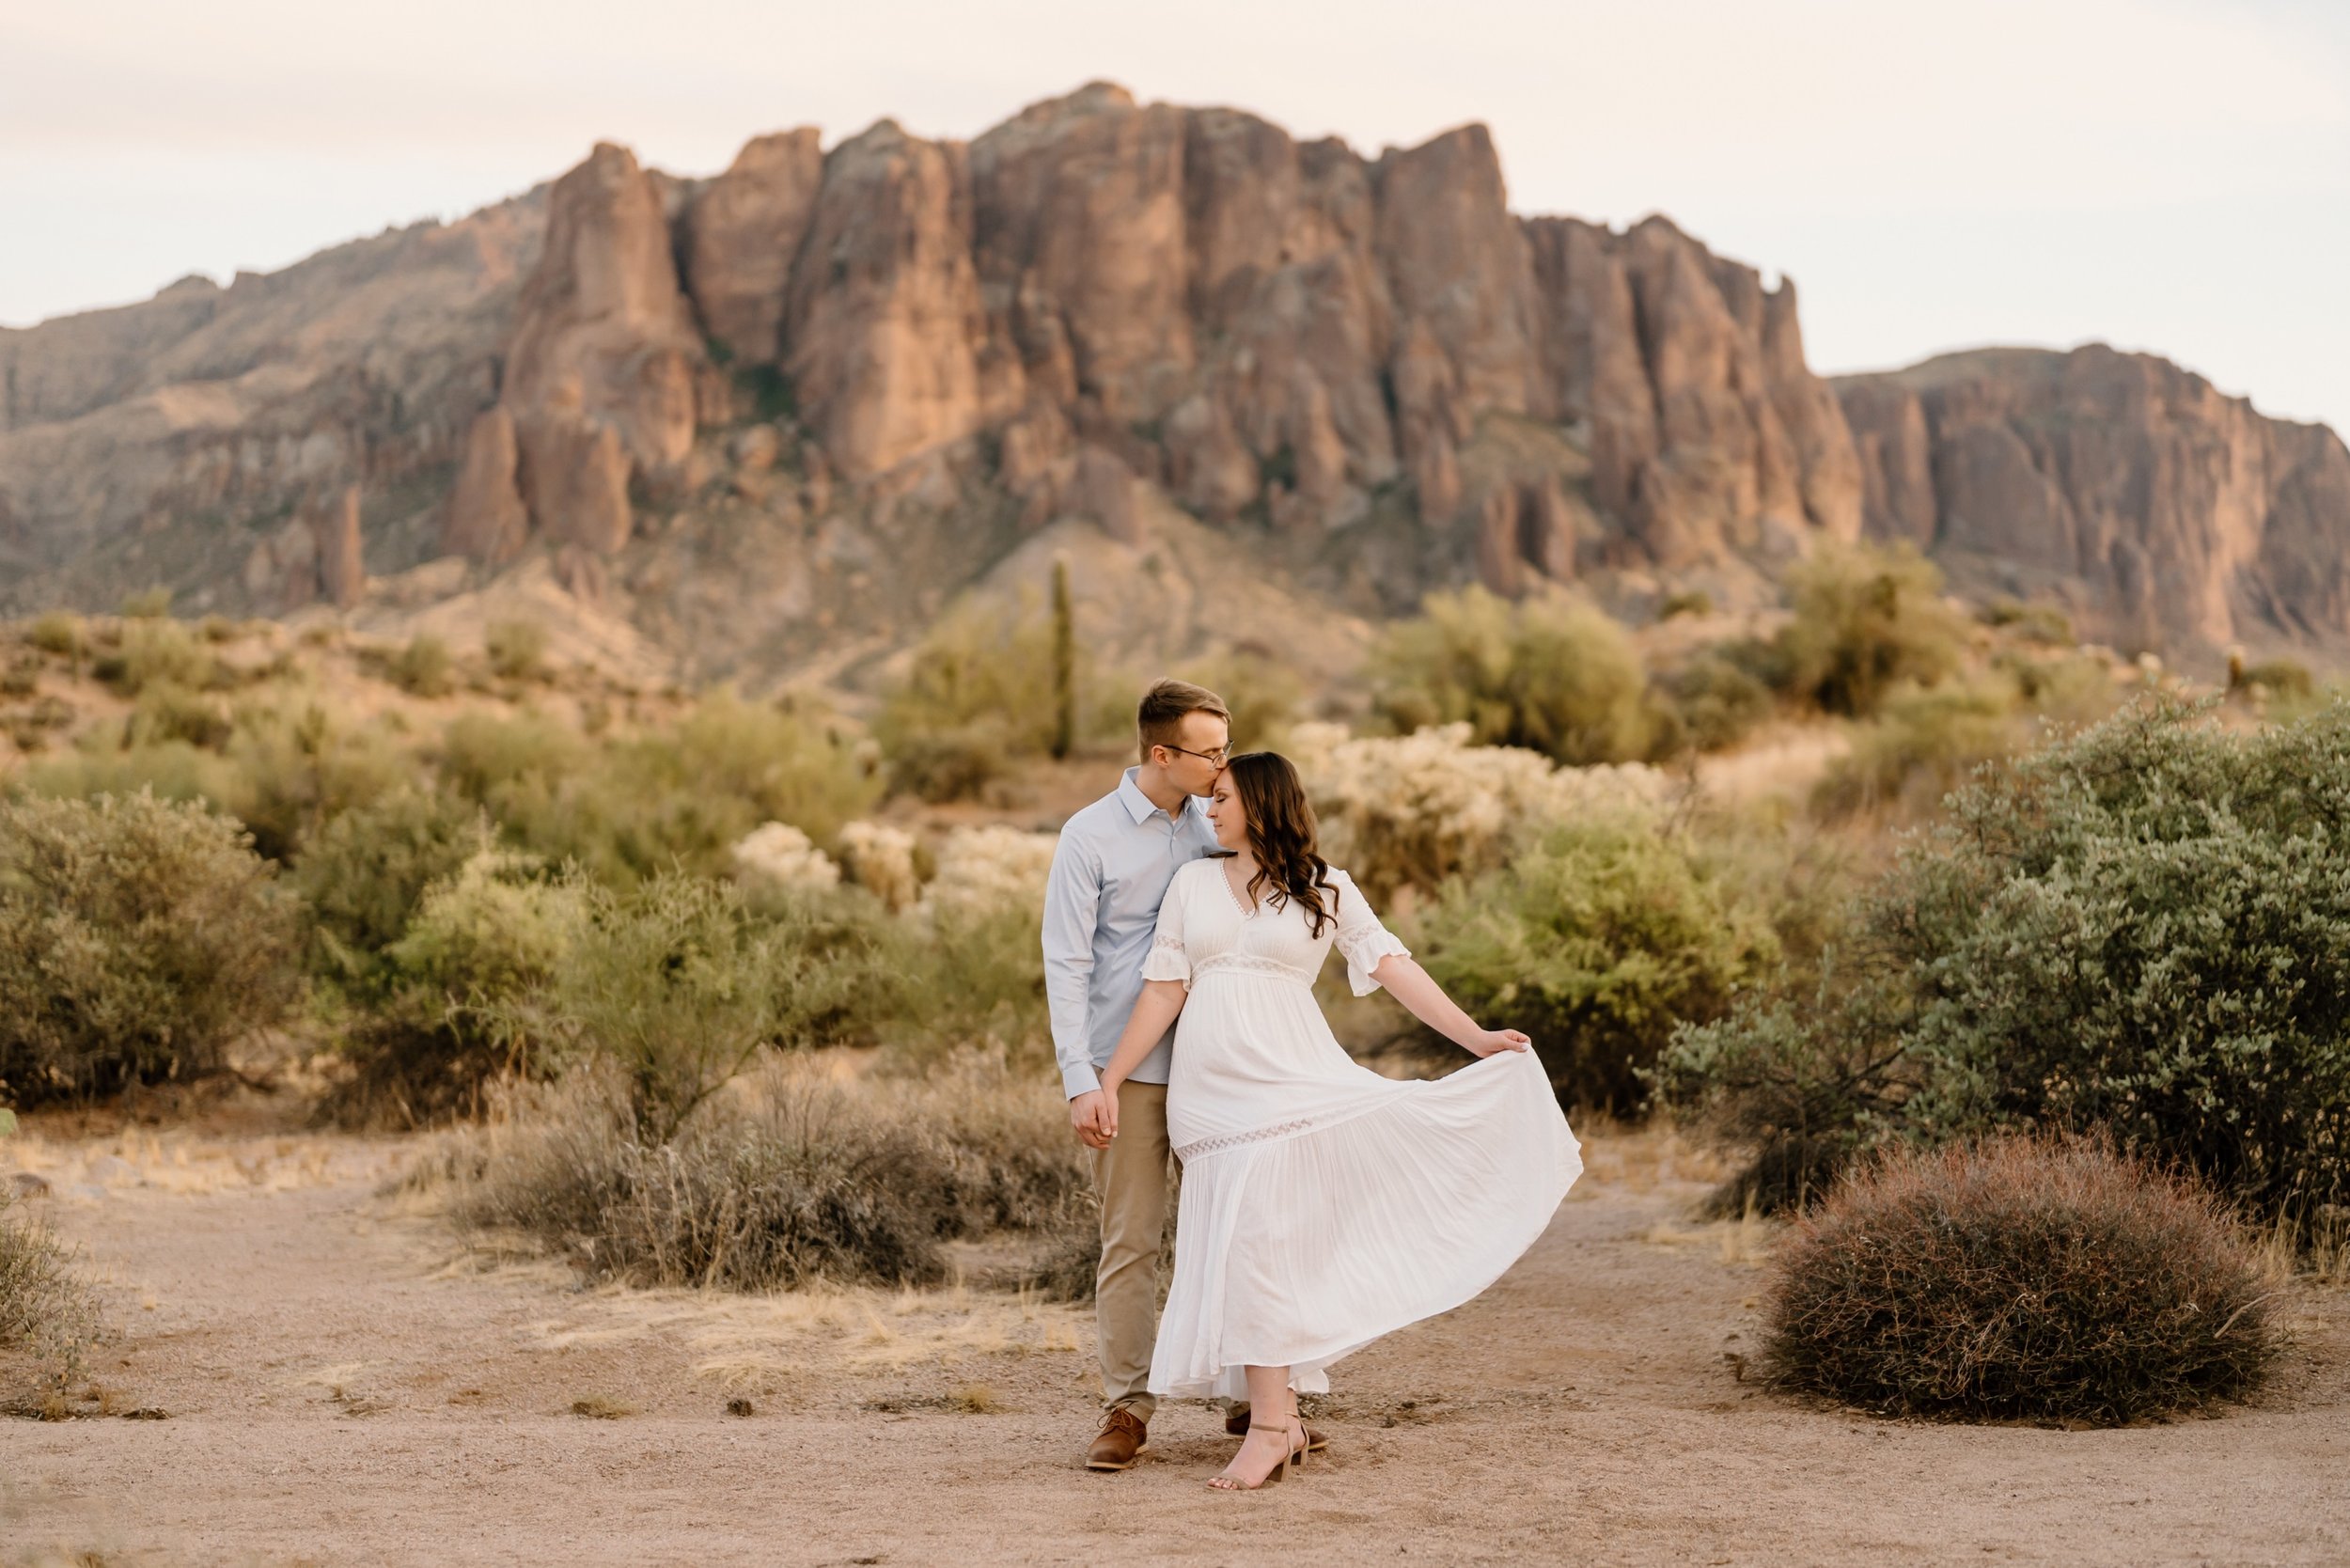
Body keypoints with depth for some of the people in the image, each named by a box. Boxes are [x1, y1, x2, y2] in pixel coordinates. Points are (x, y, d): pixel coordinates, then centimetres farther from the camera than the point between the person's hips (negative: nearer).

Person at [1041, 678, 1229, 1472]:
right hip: (1131, 1071, -3)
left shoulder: (1220, 825, 8)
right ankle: (1127, 1407, 6)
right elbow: (1066, 965, -5)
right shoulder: (1090, 836, -4)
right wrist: (1080, 1081, -13)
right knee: (1130, 1241, -1)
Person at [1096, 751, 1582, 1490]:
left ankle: (1269, 1427, -12)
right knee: (1238, 1249, -1)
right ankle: (1281, 1420, 6)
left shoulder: (1324, 888, 7)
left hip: (1288, 1077, -3)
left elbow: (1392, 967, 4)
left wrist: (1476, 1037, -2)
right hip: (1205, 1088, 3)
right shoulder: (1193, 883, 13)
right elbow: (1163, 990, 10)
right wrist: (1110, 1079, 3)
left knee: (1253, 1239, -14)